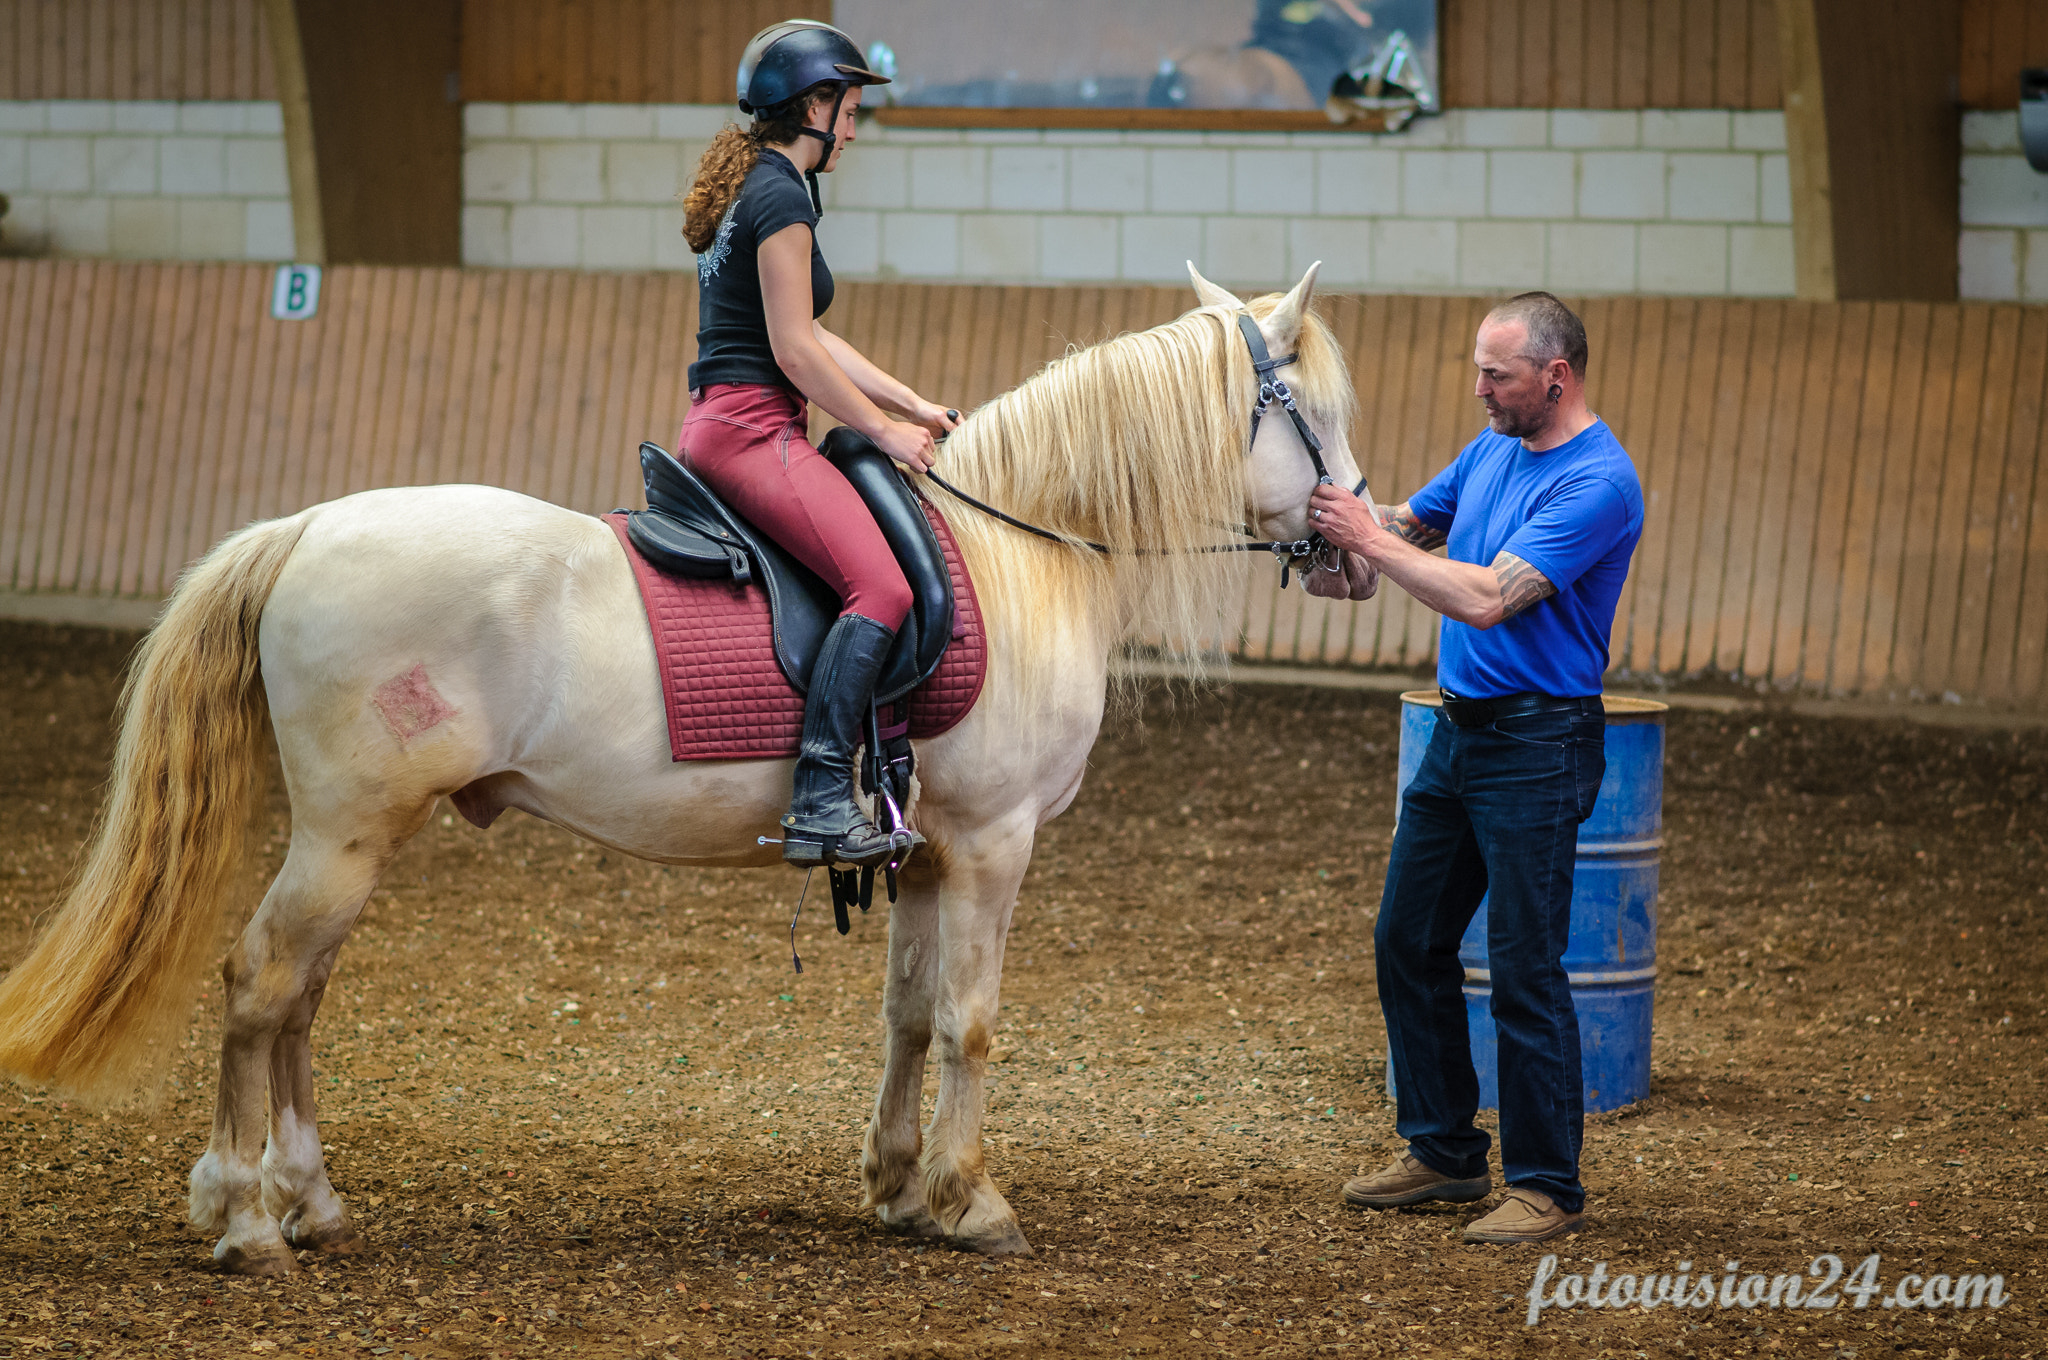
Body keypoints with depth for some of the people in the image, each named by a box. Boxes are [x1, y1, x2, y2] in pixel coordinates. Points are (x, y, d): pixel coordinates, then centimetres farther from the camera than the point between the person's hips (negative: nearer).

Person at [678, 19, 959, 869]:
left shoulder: (749, 188, 21)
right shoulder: (781, 196, -11)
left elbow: (809, 339, 23)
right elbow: (796, 352, -16)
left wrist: (915, 406, 20)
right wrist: (884, 429, -6)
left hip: (720, 429, 11)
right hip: (752, 428, -11)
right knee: (881, 586, -23)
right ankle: (820, 804, -31)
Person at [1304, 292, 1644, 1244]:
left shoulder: (1597, 482, -18)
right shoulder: (1493, 449, 10)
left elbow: (1488, 598, -25)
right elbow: (1415, 522, 20)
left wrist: (1372, 543, -18)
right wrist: (1345, 533, -3)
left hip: (1538, 746, -9)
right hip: (1460, 730, 9)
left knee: (1525, 969, -6)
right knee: (1408, 942, 12)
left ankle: (1547, 1185, 3)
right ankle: (1444, 1150, 23)